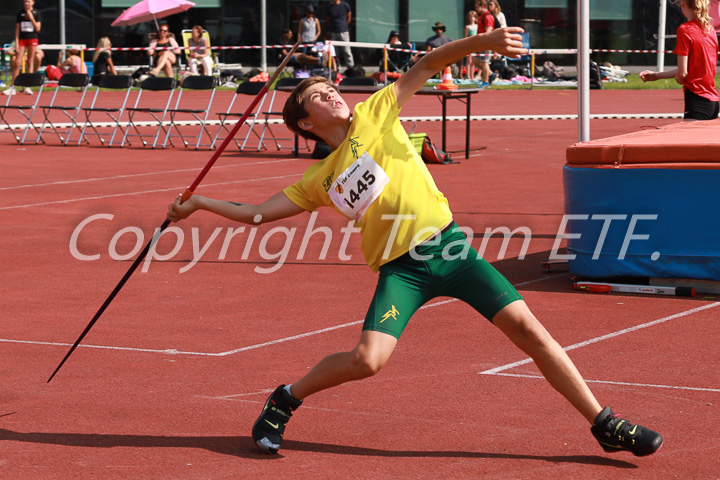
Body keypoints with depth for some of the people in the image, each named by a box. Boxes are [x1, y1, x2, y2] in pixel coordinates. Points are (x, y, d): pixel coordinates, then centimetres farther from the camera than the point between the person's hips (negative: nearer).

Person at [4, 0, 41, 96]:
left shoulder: (36, 13, 1)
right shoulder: (20, 13, 4)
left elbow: (38, 28, -4)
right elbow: (17, 29, 5)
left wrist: (31, 18, -13)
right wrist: (16, 42, -2)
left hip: (32, 39, -1)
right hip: (22, 39, 1)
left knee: (31, 62, 1)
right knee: (17, 63, -4)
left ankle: (28, 87, 5)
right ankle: (12, 87, -2)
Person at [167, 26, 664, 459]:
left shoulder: (373, 115, 9)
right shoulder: (319, 181, 12)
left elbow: (427, 67, 1)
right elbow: (256, 213, 17)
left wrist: (485, 40, -11)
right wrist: (198, 203, 14)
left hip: (448, 244, 0)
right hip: (400, 268, 0)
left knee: (526, 326, -9)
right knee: (368, 359, -18)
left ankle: (604, 423, -1)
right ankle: (284, 400, 9)